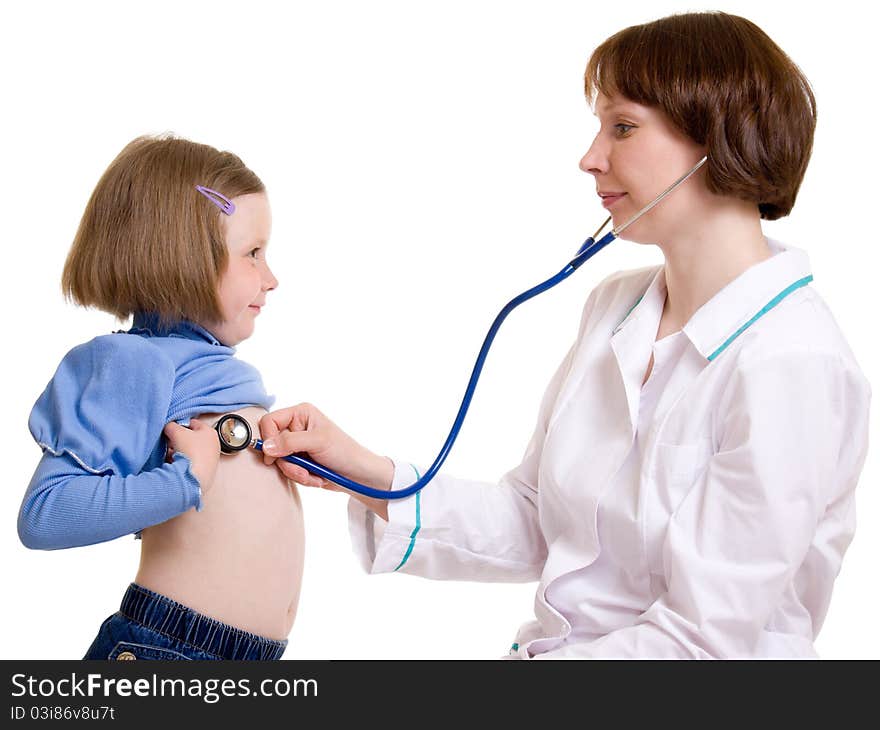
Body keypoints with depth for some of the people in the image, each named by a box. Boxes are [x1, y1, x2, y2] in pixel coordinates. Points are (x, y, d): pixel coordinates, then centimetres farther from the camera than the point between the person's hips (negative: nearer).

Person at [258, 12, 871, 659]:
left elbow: (703, 639, -19)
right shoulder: (614, 303, 5)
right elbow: (535, 529, 5)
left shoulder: (790, 363, -19)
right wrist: (369, 475, -6)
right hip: (550, 644, 6)